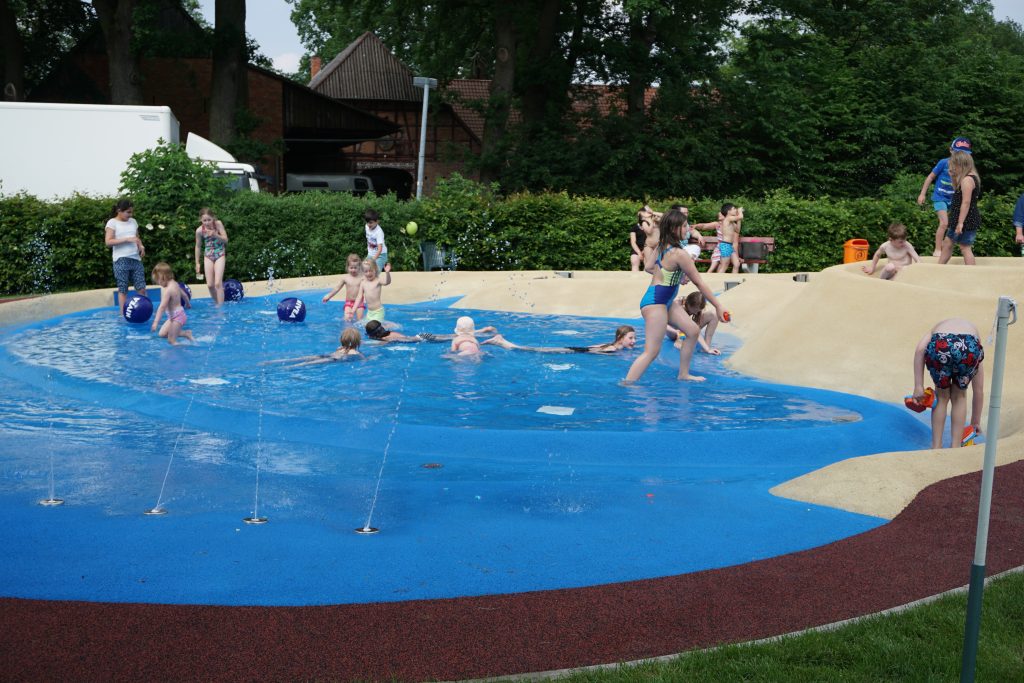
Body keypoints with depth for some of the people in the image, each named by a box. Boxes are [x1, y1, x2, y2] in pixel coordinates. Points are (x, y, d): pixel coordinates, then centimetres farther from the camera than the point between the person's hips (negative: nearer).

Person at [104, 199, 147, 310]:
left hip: (136, 259, 5)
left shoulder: (133, 221, 16)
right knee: (123, 289, -1)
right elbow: (108, 242, -10)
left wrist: (141, 246, 2)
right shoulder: (112, 222, -1)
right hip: (121, 260, -5)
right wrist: (127, 239, -18)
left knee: (141, 288, -2)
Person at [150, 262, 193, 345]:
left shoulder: (168, 290, -24)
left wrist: (155, 322, -31)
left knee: (171, 341, -4)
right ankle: (186, 333, 15)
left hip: (176, 317, -9)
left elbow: (162, 307, -29)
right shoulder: (175, 284, 4)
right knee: (162, 334, 15)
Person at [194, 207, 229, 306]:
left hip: (220, 254, -2)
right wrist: (197, 263, 6)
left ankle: (220, 306, -7)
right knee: (210, 285, 0)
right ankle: (216, 304, 21)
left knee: (218, 283, -12)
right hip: (208, 256, 2)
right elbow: (198, 246, 2)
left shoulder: (218, 224, -15)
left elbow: (225, 239, -10)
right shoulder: (199, 230, -12)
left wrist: (215, 235, -28)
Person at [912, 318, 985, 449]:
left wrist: (918, 386, 11)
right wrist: (975, 422, 55)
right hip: (969, 349, 1)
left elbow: (920, 349, 11)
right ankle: (955, 447, 29)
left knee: (941, 397, 26)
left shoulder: (936, 329, 39)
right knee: (959, 397, 28)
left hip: (939, 346, -1)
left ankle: (936, 447, 28)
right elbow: (979, 391, 44)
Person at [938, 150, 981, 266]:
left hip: (967, 221, -11)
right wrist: (953, 177, 11)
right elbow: (957, 191, 26)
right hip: (963, 220, 11)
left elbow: (966, 202, -24)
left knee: (965, 247, -7)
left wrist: (960, 222, -26)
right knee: (947, 243, 17)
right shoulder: (968, 178, 12)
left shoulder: (967, 179, -19)